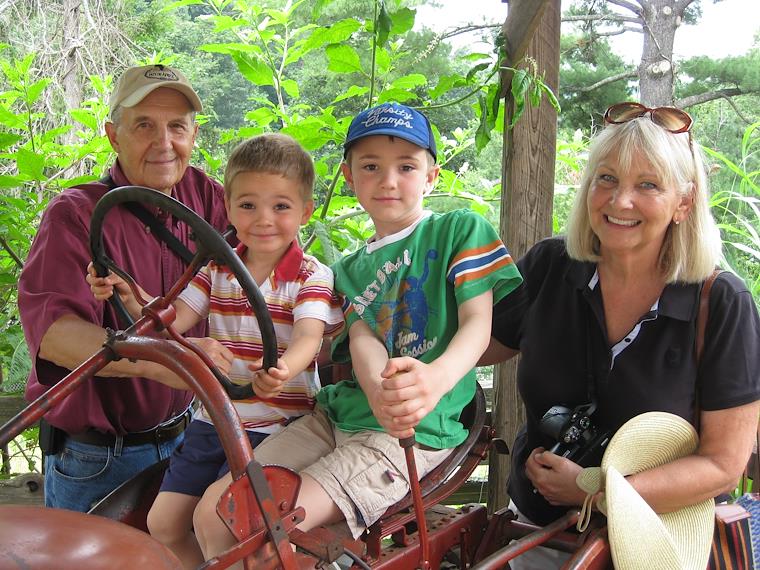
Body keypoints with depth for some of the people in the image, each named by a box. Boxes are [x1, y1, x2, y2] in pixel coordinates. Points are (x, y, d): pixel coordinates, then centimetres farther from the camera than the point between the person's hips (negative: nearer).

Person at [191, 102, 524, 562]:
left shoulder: (460, 229, 3)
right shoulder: (351, 268, 18)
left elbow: (477, 325, -8)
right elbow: (362, 336, -2)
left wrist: (437, 377, -32)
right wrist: (378, 390, -28)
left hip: (416, 427, -6)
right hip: (341, 412, 6)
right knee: (215, 514, -5)